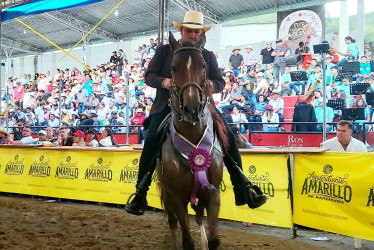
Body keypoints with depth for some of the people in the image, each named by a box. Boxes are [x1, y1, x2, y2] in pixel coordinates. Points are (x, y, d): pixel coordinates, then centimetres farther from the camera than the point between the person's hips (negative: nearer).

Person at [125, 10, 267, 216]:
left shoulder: (208, 56, 13)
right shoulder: (164, 51, 9)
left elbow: (220, 82, 9)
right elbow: (149, 75, 5)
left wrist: (210, 85, -16)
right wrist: (164, 82, -18)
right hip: (167, 106, -1)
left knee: (228, 137, -12)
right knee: (152, 140, -23)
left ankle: (243, 191, -2)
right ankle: (140, 194, -9)